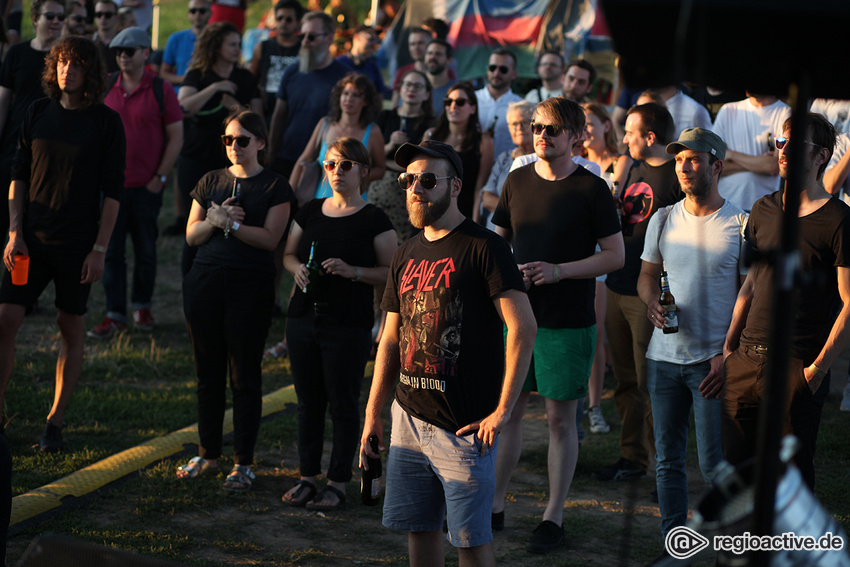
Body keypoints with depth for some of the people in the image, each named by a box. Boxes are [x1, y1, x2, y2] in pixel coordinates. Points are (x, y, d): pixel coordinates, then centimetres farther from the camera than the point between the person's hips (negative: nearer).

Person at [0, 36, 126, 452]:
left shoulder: (107, 122, -3)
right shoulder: (38, 113, 5)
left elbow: (113, 190, -4)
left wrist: (100, 249, -9)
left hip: (77, 244, -2)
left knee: (71, 328, 5)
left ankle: (55, 421, 16)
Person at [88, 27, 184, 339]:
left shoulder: (160, 90, -4)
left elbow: (176, 137, -1)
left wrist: (160, 177, -5)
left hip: (147, 185, -2)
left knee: (145, 250, 9)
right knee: (111, 250, 0)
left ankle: (142, 306, 25)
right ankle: (114, 314, 6)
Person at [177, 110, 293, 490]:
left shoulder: (275, 187, 1)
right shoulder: (211, 182, 13)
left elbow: (269, 239, -9)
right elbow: (192, 235, 10)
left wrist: (230, 222, -13)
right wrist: (214, 220, -9)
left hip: (250, 287, -4)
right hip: (205, 281, 4)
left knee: (245, 377, 0)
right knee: (208, 373, 10)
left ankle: (243, 463, 6)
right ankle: (208, 455, 20)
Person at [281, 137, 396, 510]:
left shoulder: (374, 220, -4)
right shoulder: (310, 213, 10)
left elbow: (392, 273, -5)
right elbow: (288, 255, 19)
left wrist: (353, 271, -19)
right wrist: (298, 268, -3)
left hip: (348, 325, -5)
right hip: (303, 320, 5)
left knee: (343, 405, 1)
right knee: (308, 401, 11)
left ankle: (338, 483, 9)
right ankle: (307, 477, 20)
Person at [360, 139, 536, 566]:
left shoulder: (482, 247, -9)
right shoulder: (407, 255, 13)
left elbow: (523, 327, -14)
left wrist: (503, 409, -17)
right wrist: (372, 413, 13)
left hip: (464, 424, -6)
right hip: (409, 418, 7)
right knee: (419, 529, 12)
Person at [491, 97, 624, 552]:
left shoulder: (591, 189, -6)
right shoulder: (517, 181, 7)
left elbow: (615, 256, -5)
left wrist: (559, 270, -16)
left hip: (568, 322, -4)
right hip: (516, 314, 4)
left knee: (560, 417, 3)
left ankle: (553, 518, 11)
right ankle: (494, 506, 20)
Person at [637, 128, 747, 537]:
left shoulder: (740, 225, -3)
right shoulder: (663, 219, 8)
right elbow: (646, 275, 17)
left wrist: (728, 354, -11)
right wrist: (652, 300, -7)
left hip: (713, 360, -4)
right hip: (664, 357, 4)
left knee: (714, 464, -4)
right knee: (667, 459, 9)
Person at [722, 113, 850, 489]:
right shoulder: (763, 210, 11)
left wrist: (819, 367, -15)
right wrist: (729, 344, 13)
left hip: (798, 367, -5)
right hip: (746, 360, 6)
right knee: (734, 466, 9)